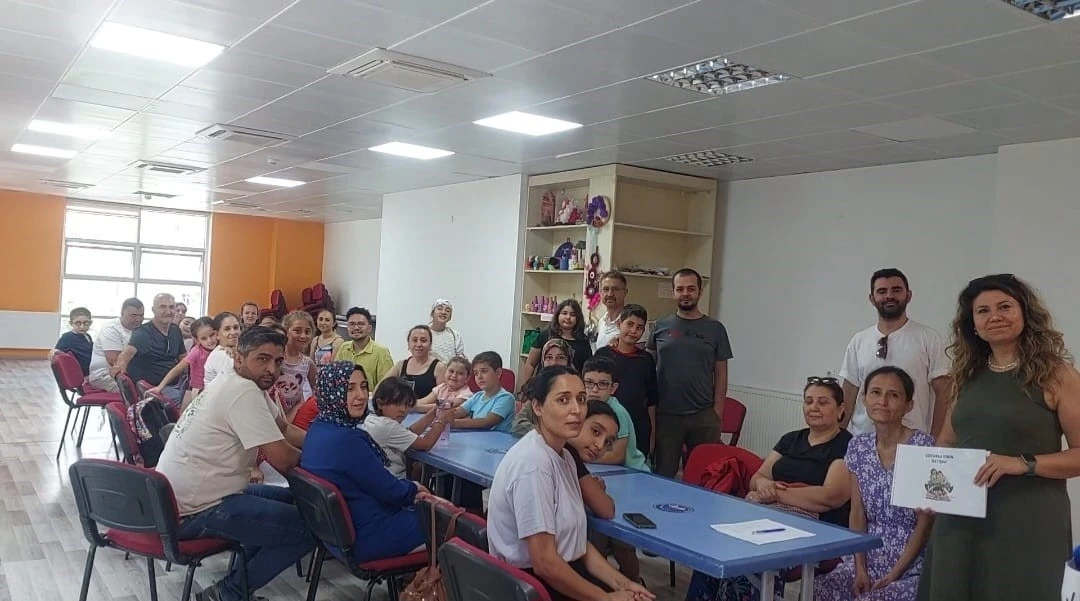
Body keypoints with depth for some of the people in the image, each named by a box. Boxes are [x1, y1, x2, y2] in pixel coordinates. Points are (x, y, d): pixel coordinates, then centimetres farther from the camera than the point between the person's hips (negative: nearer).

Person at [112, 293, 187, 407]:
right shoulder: (143, 333, -10)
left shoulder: (176, 330, 10)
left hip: (173, 384, 7)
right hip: (150, 386, -7)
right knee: (177, 398, -31)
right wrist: (121, 364, -51)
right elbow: (129, 351, -29)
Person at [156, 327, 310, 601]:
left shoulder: (235, 384, 10)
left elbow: (284, 429, 20)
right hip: (196, 511, -10)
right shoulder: (244, 391, -21)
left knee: (290, 500, 21)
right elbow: (283, 460, -22)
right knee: (310, 526, -9)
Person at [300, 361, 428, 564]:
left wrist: (410, 492, 7)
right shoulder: (346, 439, -29)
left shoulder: (318, 428, 0)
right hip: (369, 538, -9)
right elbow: (389, 491, -18)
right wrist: (414, 488, 2)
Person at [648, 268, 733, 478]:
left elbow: (720, 374, 5)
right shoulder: (661, 327, 5)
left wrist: (717, 411, -2)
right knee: (664, 473, 9)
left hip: (704, 415, 0)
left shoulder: (715, 329, 4)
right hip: (666, 414, 0)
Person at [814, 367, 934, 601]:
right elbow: (857, 514, 5)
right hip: (869, 560, 5)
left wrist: (894, 575, -12)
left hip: (911, 568, -4)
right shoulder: (858, 446, 4)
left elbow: (926, 523, -11)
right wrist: (859, 567, -5)